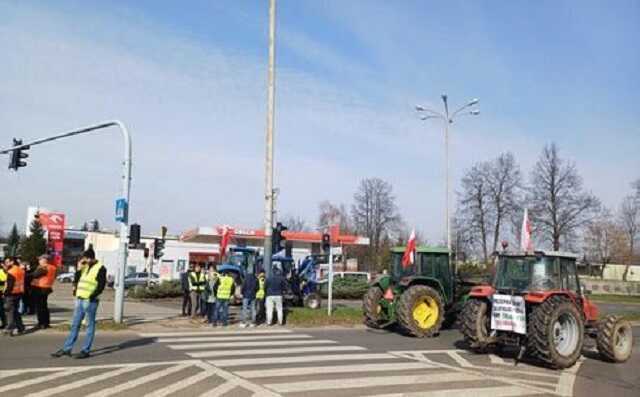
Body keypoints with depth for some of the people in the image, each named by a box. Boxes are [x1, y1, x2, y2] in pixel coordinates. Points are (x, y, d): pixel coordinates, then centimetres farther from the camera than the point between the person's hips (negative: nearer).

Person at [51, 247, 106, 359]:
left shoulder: (100, 268, -7)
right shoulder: (84, 267, 14)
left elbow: (101, 286, -13)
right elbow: (76, 281, 14)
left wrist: (91, 297, -17)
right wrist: (79, 269, 2)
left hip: (90, 301, -7)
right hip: (79, 300, 7)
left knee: (90, 326, 1)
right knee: (74, 325, 11)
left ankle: (86, 351, 5)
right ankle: (66, 349, 16)